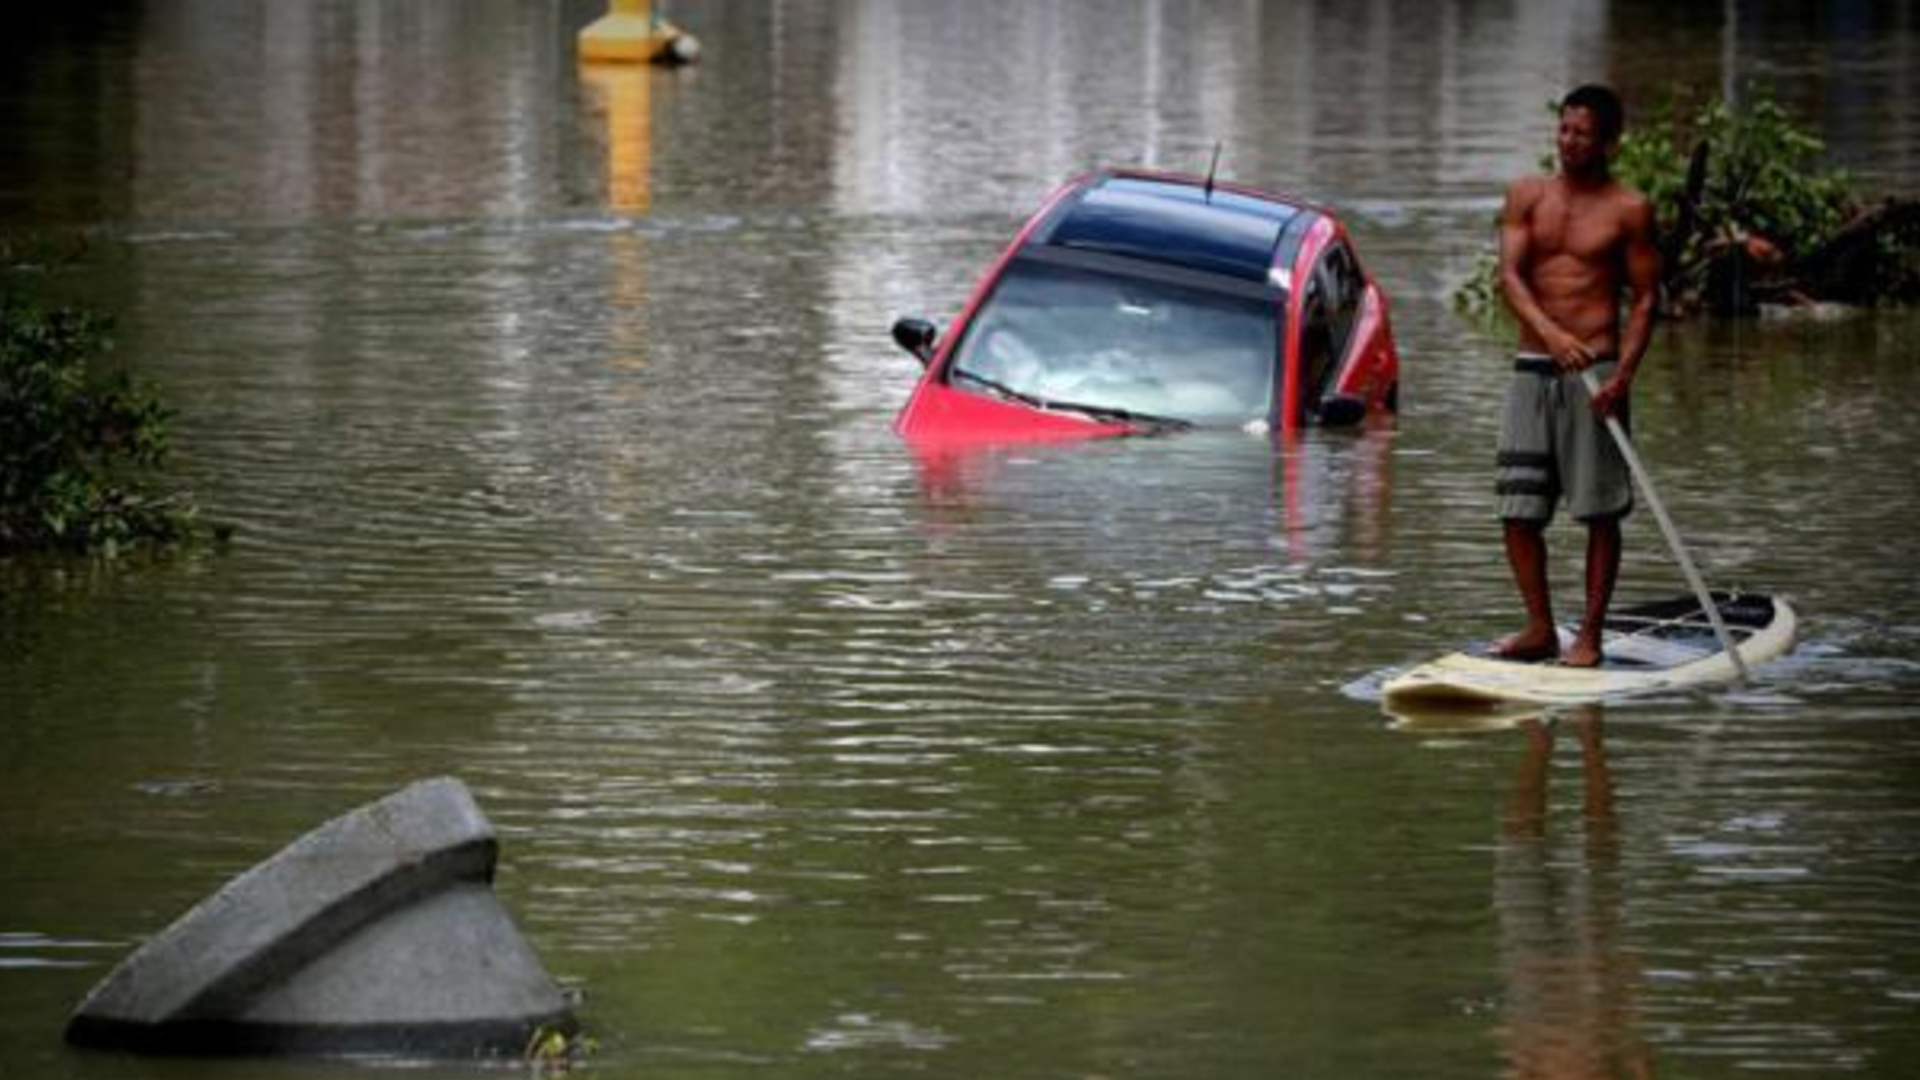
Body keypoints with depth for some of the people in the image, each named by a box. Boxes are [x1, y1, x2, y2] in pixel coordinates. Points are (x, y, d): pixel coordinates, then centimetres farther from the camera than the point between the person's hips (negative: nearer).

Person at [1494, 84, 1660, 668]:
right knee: (1518, 510, 2)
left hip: (1595, 369, -3)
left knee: (1600, 511, -2)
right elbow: (1510, 275, -3)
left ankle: (1589, 636, 5)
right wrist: (1549, 330, -21)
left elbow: (1644, 298, -1)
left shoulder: (1628, 210, 0)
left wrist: (1623, 374, -15)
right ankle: (1540, 629, 13)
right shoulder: (1527, 196, 8)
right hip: (1534, 368, 3)